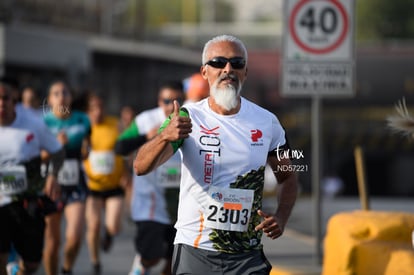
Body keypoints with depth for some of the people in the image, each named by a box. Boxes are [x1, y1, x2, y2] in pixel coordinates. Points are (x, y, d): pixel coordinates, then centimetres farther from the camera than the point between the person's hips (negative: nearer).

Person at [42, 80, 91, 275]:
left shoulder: (82, 120, 4)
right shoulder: (43, 122, -5)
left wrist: (86, 148, -5)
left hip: (75, 185, 1)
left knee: (74, 237, -14)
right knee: (52, 241, 2)